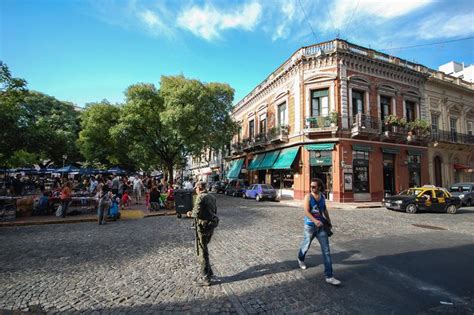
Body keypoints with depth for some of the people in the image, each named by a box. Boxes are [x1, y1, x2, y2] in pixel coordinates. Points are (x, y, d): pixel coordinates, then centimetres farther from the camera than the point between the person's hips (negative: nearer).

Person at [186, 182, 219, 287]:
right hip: (211, 225, 8)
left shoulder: (200, 197, -16)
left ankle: (206, 279, 15)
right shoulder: (212, 197, 9)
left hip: (203, 226, -8)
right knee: (203, 249, 24)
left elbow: (197, 213, -23)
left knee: (202, 252, 5)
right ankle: (209, 272, 31)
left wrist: (190, 214, -1)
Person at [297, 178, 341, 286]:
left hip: (321, 226, 4)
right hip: (310, 226, -3)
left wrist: (329, 221, 22)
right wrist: (315, 220, -38)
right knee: (306, 246, 18)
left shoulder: (322, 196, 2)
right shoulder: (308, 197, -14)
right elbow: (306, 212, -23)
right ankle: (300, 259, 49)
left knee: (326, 251, -1)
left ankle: (329, 276, 5)